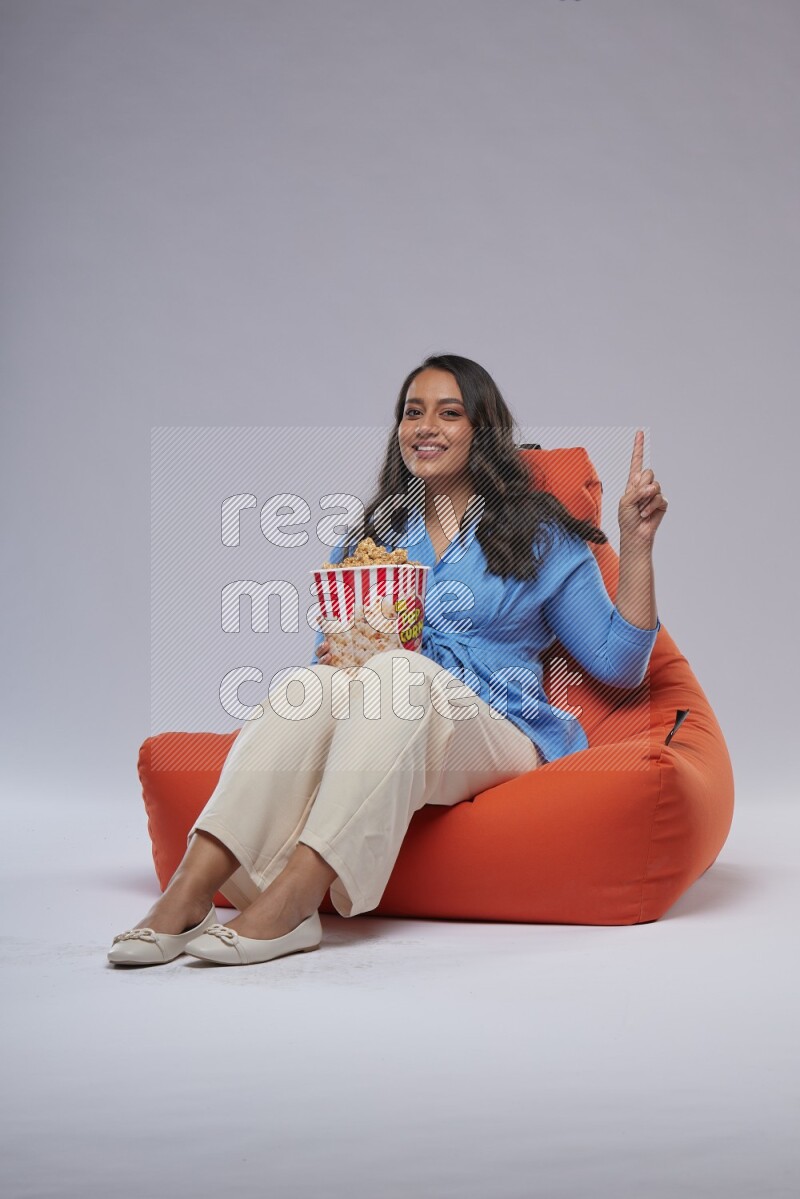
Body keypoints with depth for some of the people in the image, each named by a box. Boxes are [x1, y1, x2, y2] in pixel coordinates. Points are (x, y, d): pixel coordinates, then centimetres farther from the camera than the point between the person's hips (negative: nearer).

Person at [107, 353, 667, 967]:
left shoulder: (538, 536, 13)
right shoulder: (370, 540, 22)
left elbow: (618, 663, 9)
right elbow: (332, 647, 23)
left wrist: (636, 541, 0)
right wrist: (335, 660, -2)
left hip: (496, 735, -2)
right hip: (373, 734, 3)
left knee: (399, 673, -34)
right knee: (307, 683, -31)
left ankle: (290, 900, -49)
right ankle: (189, 894, -45)